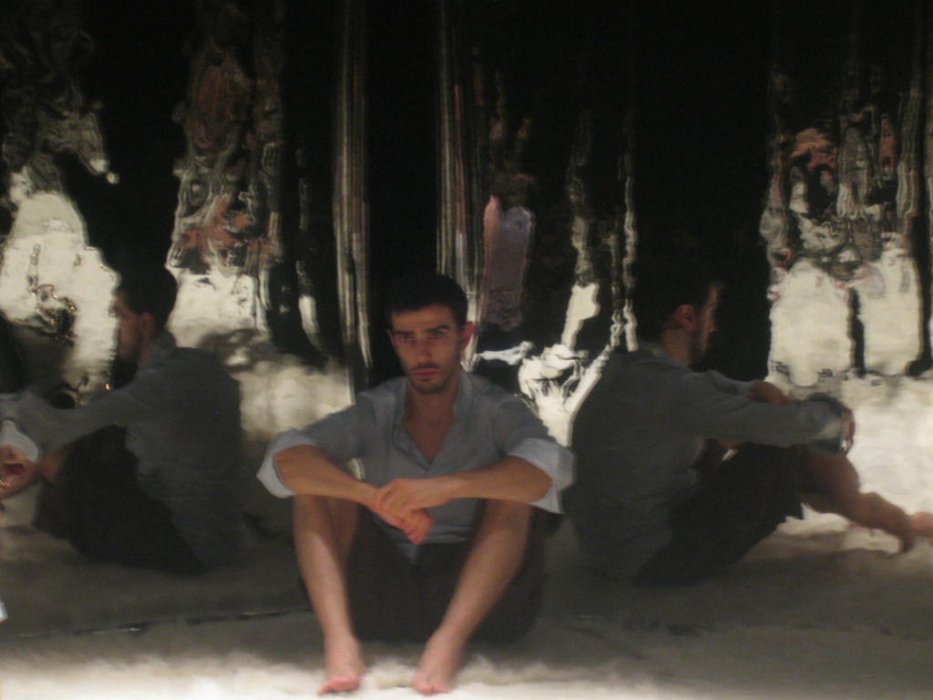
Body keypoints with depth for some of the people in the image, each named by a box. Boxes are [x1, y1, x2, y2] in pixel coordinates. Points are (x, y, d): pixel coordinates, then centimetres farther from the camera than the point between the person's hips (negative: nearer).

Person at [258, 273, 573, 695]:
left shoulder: (496, 411, -1)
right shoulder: (375, 412, 4)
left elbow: (552, 469, -24)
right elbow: (284, 461, -14)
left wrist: (446, 487, -39)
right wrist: (375, 497, -32)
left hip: (476, 595, -2)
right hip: (382, 593, 2)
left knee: (513, 484, -21)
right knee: (319, 482, -12)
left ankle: (449, 642, -33)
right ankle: (339, 642, -30)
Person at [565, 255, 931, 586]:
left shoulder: (624, 369, 6)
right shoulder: (663, 387, -24)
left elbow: (705, 385, 28)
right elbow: (794, 423, -22)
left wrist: (753, 390, 7)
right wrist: (836, 415, 1)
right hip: (654, 558, -10)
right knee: (789, 446, -9)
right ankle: (867, 511, 21)